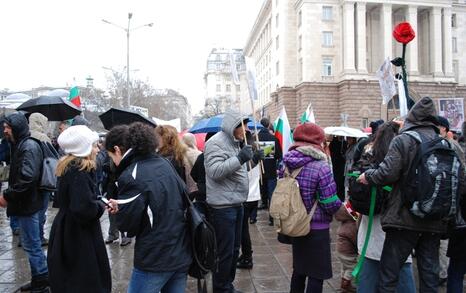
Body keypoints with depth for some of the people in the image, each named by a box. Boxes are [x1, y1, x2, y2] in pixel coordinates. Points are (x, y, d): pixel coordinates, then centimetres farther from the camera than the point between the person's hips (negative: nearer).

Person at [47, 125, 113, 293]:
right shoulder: (79, 172, -23)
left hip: (68, 234, 10)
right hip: (78, 239, -10)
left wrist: (102, 203, 3)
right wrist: (101, 206, -14)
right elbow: (84, 209, -33)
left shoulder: (71, 168, 7)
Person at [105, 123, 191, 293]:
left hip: (155, 259, -7)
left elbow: (127, 225, -15)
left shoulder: (130, 177, -16)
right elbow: (185, 199, 13)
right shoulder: (164, 163, 5)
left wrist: (118, 209, 7)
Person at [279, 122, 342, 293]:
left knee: (299, 269, 21)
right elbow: (330, 203, -18)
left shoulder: (286, 165, -2)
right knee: (317, 273, 8)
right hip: (316, 229, -6)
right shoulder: (321, 167, -19)